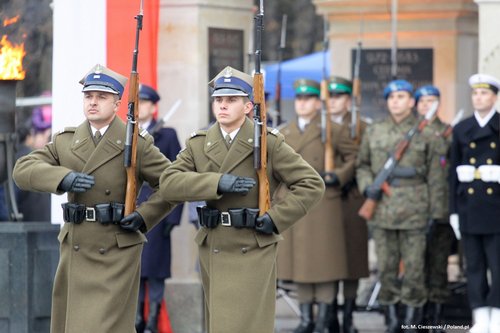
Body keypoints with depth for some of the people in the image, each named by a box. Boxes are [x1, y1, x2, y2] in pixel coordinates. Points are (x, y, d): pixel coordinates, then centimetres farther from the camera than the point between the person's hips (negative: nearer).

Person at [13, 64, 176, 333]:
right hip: (75, 248, 5)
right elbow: (23, 170, -2)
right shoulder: (65, 141, 10)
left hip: (116, 251, -5)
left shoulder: (137, 144, 0)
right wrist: (63, 177, -20)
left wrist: (144, 216, -11)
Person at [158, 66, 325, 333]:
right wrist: (217, 182, -20)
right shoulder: (198, 145, 8)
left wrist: (277, 218, -12)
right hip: (213, 251, 4)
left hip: (253, 254, -4)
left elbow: (312, 185, -3)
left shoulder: (269, 143, -1)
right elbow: (168, 183, -8)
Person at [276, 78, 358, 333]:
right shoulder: (284, 134, 15)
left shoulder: (332, 131, 1)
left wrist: (339, 177, -9)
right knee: (298, 262, 6)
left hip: (323, 206, -4)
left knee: (324, 262, -3)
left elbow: (354, 157, 4)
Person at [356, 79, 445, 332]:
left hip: (414, 209, -2)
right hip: (382, 207, 2)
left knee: (414, 266, -1)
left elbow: (434, 176, 3)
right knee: (386, 267, 4)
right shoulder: (374, 132, 10)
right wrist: (367, 187, -4)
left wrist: (436, 214, -2)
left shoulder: (425, 134, 3)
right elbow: (362, 166, 17)